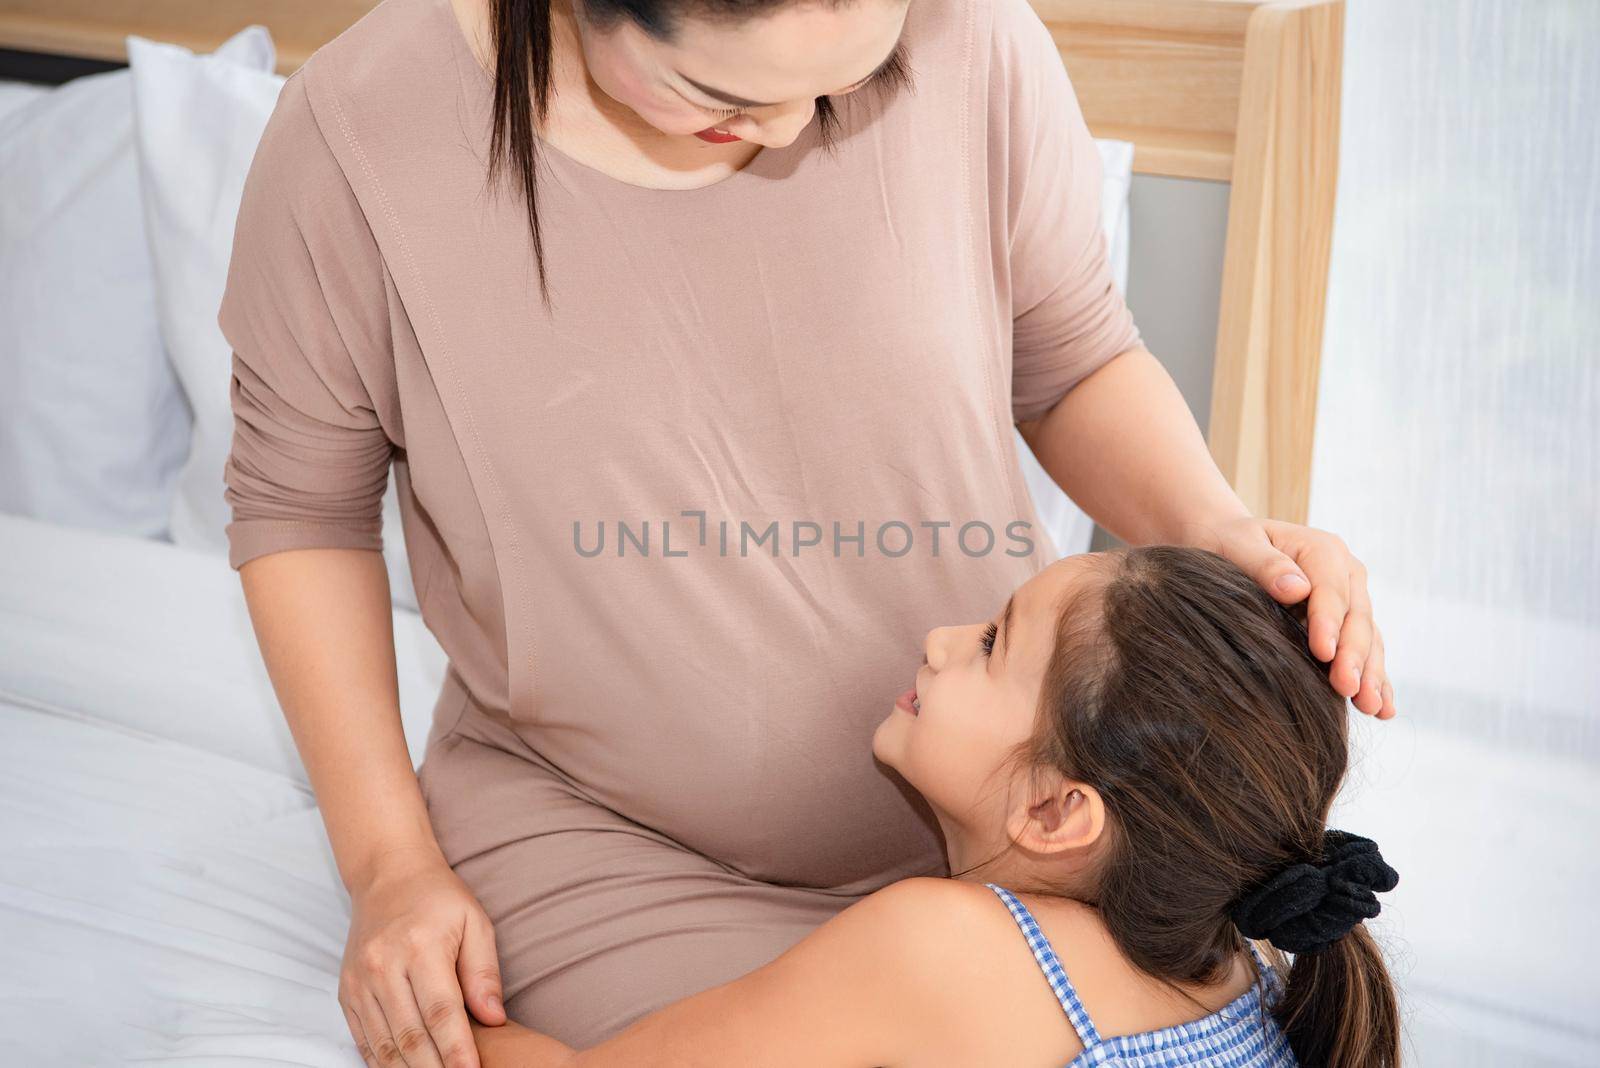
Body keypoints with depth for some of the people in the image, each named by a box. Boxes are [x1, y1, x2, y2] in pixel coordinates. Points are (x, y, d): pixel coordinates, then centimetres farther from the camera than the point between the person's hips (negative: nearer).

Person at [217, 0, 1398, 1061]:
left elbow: (1073, 363, 2)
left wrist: (1210, 529, -19)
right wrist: (392, 866, -6)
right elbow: (301, 504, -3)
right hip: (598, 832, -1)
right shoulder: (360, 131, -17)